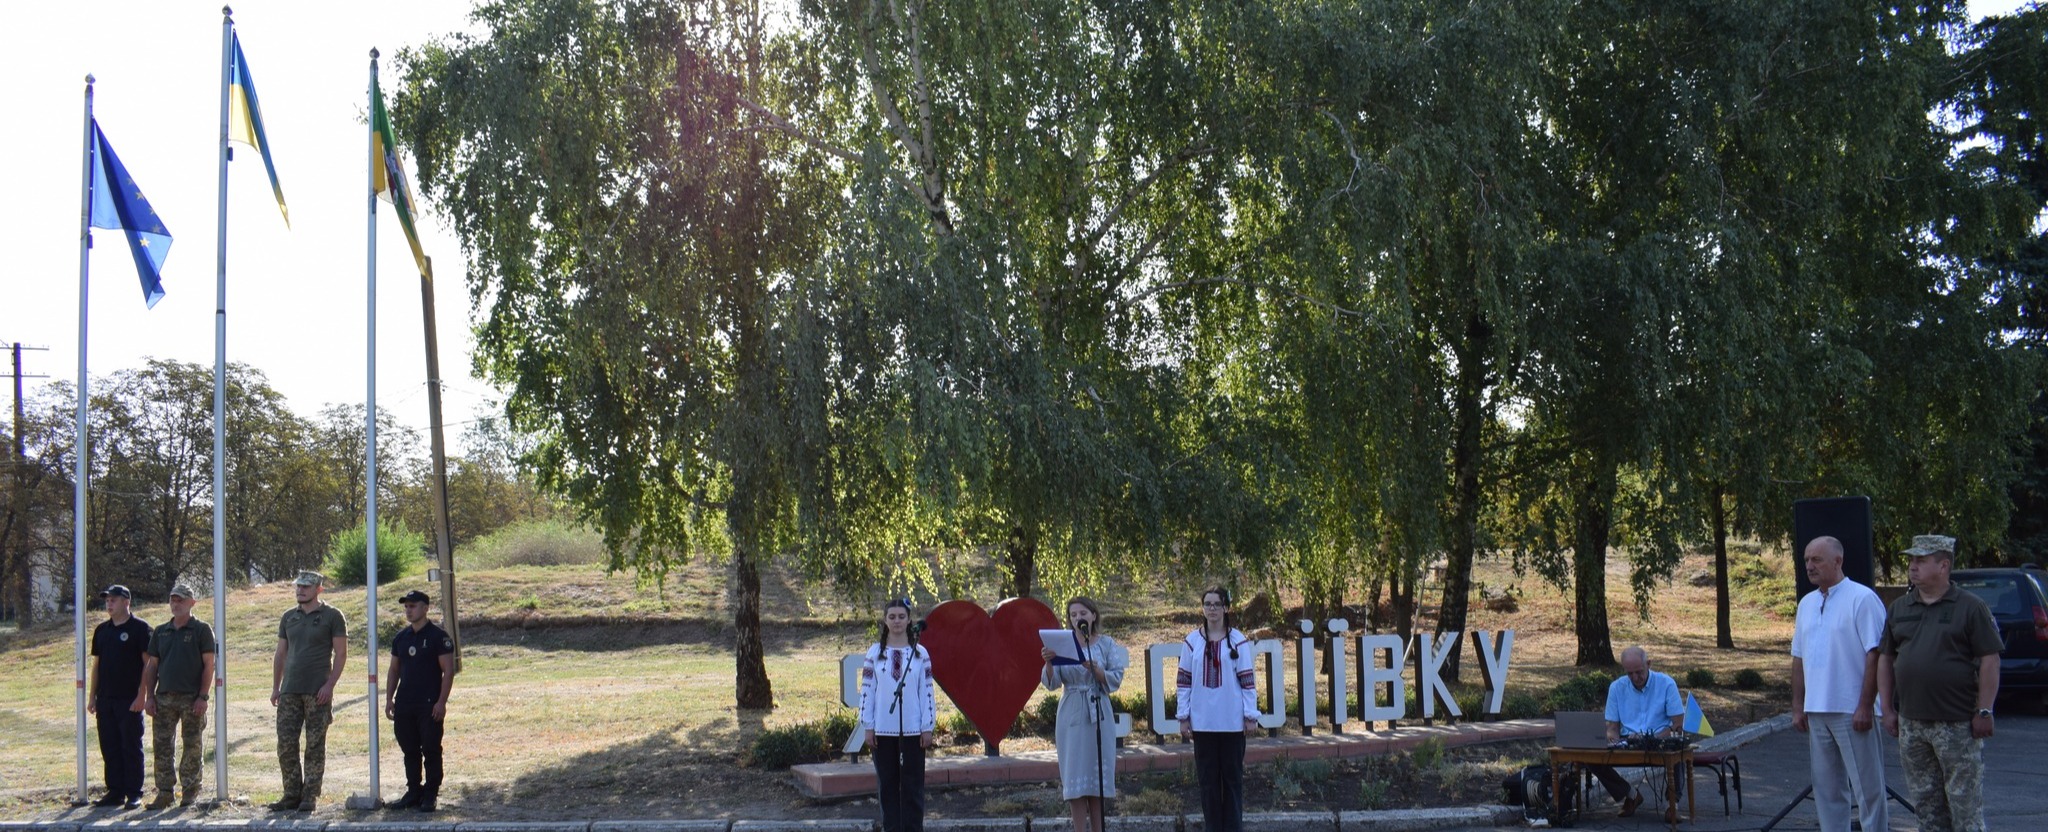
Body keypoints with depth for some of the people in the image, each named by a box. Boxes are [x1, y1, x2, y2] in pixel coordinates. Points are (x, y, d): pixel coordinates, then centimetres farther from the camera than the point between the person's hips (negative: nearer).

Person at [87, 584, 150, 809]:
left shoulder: (139, 628, -6)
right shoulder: (102, 630, 13)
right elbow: (96, 664, 16)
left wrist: (141, 695, -15)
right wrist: (92, 696, 10)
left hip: (130, 700, -6)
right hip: (105, 698, 6)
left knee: (131, 747, -2)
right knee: (109, 748, 8)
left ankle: (134, 794, 3)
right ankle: (115, 792, 15)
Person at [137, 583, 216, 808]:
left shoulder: (201, 630, 0)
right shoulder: (160, 632, 13)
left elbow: (208, 665, -4)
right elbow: (151, 665, 15)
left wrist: (202, 696, -12)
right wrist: (149, 696, 5)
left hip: (191, 698, -4)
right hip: (164, 697, 4)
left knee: (193, 747, 1)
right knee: (162, 747, 2)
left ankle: (190, 792, 8)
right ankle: (165, 792, 8)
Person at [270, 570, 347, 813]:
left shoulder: (332, 616, 0)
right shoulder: (288, 617, 14)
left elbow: (341, 654, -3)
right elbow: (280, 654, 18)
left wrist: (329, 685, -13)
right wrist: (275, 687, 10)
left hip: (318, 692, -5)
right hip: (290, 691, 5)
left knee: (315, 746, -1)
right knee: (286, 744, 1)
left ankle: (310, 797, 5)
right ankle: (292, 794, 10)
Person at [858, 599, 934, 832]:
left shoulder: (920, 653, 2)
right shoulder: (875, 653, 3)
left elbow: (927, 692, 1)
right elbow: (867, 691, 3)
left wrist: (928, 727, -2)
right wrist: (868, 726, -1)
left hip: (912, 729, -1)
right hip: (883, 730, 1)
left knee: (912, 785, 2)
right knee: (887, 783, 6)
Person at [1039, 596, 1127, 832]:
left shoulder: (1106, 644, 4)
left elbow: (1116, 679, -4)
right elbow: (1052, 683, 0)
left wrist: (1094, 668, -20)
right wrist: (1048, 662, -19)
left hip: (1098, 714, 0)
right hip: (1071, 715, 0)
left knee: (1097, 775, 3)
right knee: (1075, 777, -2)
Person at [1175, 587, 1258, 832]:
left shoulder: (1238, 641, 0)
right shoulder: (1192, 641, 3)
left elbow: (1247, 680, 0)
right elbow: (1183, 681, 4)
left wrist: (1251, 716, -2)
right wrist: (1183, 717, 2)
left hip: (1232, 720, -1)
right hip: (1202, 721, 1)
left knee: (1232, 776, 5)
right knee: (1208, 777, 5)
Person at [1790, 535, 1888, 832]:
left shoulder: (1862, 599, -8)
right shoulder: (1807, 604, 13)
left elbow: (1875, 655, -13)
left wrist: (1865, 706, -17)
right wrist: (1798, 707, 13)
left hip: (1852, 711, -7)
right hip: (1818, 712, 7)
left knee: (1868, 788, -1)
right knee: (1826, 789, 11)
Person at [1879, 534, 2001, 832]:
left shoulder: (1970, 607, -4)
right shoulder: (1900, 608, 11)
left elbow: (1989, 662, -6)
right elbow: (1885, 659, 14)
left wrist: (1984, 712, -10)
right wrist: (1888, 709, 8)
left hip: (1958, 723, -5)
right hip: (1911, 724, 5)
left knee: (1966, 803, -1)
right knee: (1926, 804, 11)